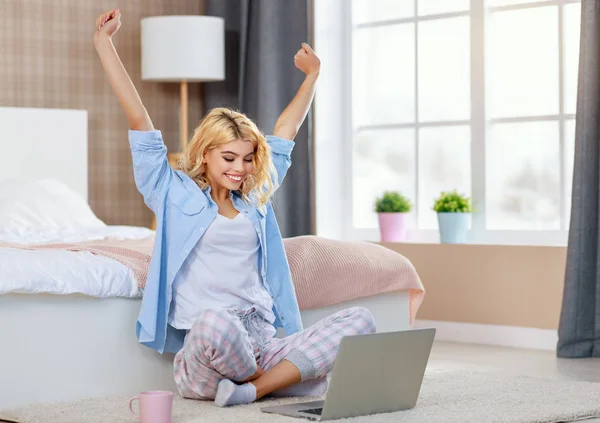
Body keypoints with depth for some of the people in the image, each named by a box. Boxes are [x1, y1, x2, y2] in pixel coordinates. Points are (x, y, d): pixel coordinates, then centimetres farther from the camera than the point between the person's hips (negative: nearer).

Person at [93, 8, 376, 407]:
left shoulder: (254, 201, 22)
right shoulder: (175, 195, 10)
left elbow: (285, 132, 34)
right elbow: (138, 119, 7)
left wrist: (312, 74, 44)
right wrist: (104, 41, 5)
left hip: (264, 345, 5)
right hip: (204, 352, -5)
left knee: (361, 320, -19)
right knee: (214, 320, -43)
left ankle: (254, 388, -25)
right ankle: (285, 378, -14)